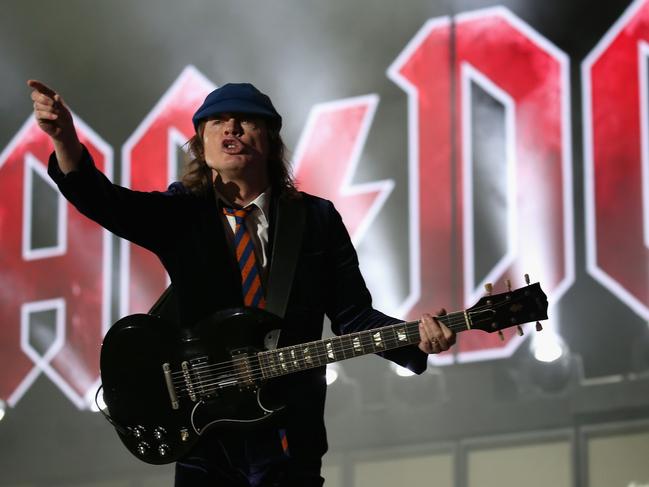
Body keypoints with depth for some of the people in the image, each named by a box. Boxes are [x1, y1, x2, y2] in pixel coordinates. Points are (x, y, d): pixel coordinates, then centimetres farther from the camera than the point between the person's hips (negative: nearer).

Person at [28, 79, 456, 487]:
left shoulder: (317, 218, 6)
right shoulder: (179, 215, 5)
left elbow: (354, 316, 5)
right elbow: (100, 199, -11)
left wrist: (419, 341, -14)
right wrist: (66, 140, -31)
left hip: (291, 439, 0)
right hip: (204, 437, 0)